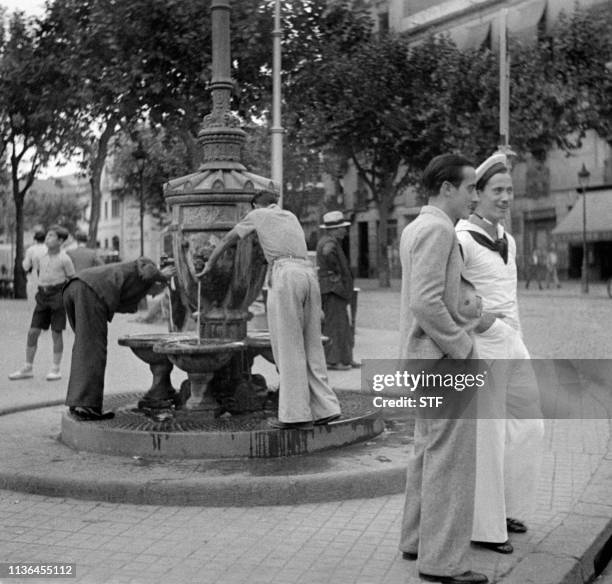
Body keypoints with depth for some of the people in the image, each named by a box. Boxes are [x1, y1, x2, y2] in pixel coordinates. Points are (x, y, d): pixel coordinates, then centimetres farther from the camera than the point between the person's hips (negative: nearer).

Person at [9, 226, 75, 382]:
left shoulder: (64, 259, -7)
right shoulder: (39, 256, 6)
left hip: (58, 295, -4)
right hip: (42, 296, 5)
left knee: (56, 333, -1)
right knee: (33, 332, 2)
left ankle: (56, 370, 8)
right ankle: (28, 369, 11)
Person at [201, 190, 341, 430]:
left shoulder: (257, 215, 17)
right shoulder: (291, 216, 31)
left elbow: (226, 241, 28)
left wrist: (209, 265, 43)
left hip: (285, 276, -6)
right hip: (309, 274, 6)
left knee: (288, 348, -4)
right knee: (310, 347, 8)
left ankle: (296, 414, -5)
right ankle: (324, 408, 4)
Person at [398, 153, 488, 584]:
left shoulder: (415, 227, 13)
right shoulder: (438, 229, -17)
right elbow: (426, 302, -26)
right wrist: (461, 346, -17)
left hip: (426, 359, 11)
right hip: (446, 359, -11)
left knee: (428, 451, 19)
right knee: (451, 459, -4)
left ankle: (417, 540, 30)